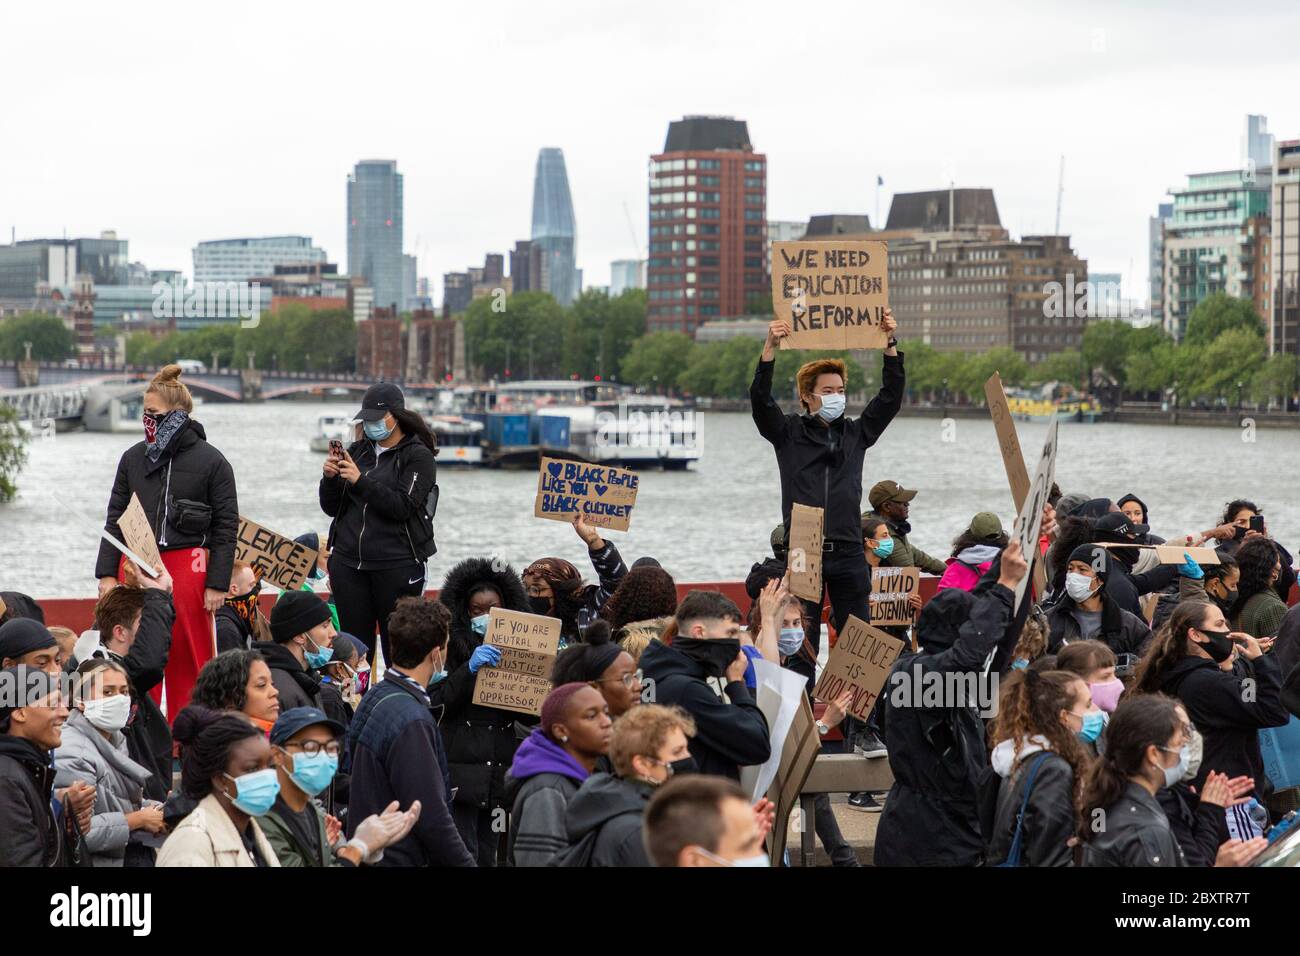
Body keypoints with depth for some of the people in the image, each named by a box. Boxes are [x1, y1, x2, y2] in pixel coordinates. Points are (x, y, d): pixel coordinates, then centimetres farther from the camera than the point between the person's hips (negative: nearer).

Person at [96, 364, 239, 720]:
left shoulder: (212, 462, -1)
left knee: (188, 659, 1)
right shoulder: (133, 457, 9)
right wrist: (107, 573, 6)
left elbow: (226, 527, -1)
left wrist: (217, 584, -5)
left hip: (187, 566, -3)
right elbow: (115, 518, 14)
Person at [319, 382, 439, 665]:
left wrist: (360, 481, -21)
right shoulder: (357, 451, 13)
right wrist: (330, 479, -7)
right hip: (348, 563, 5)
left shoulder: (418, 456, -1)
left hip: (396, 565, -5)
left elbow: (402, 506, -15)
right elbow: (331, 508, 12)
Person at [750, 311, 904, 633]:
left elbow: (891, 396, 9)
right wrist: (770, 347, -19)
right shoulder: (788, 434, 6)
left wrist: (890, 344, -1)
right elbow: (760, 400, -8)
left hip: (848, 552, 3)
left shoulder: (856, 434, 14)